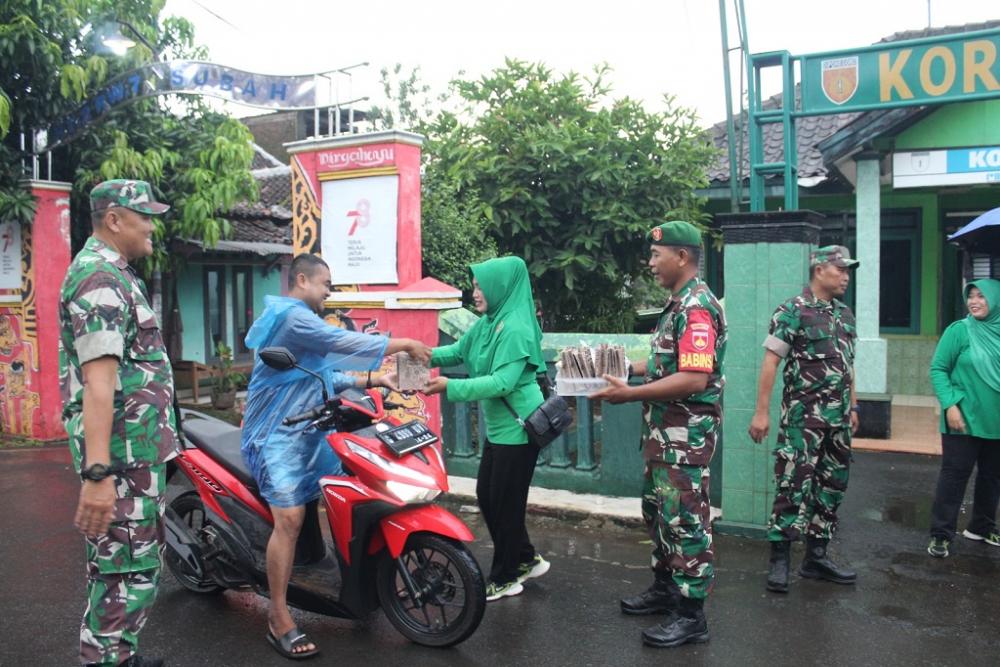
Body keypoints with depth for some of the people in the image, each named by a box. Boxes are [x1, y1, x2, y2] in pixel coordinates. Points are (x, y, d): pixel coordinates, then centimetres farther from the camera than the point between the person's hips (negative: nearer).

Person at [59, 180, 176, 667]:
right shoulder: (101, 278, -15)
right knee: (130, 571, -5)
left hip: (135, 446, 11)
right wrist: (97, 472, -29)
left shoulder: (112, 273, 18)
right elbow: (97, 381, -25)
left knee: (120, 564, 19)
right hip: (125, 451, -11)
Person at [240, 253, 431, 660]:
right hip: (277, 435, -11)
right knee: (291, 518, -17)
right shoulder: (291, 316, -15)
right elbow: (345, 343, -23)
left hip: (306, 432, 11)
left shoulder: (302, 320, 20)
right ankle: (279, 621, -11)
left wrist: (372, 380, 11)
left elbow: (324, 376, 20)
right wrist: (405, 344, -16)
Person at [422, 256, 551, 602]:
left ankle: (504, 579, 19)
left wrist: (451, 387, -30)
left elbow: (502, 382, -27)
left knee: (505, 503, 2)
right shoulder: (486, 324, 7)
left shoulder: (516, 328, -21)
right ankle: (526, 559, 31)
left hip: (518, 428, -9)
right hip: (498, 427, 10)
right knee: (486, 496, 16)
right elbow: (457, 351, 12)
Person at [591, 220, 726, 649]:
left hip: (687, 434, -11)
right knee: (658, 513, 19)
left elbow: (694, 379, -28)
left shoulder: (696, 308, -20)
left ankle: (691, 614, 9)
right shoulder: (678, 304, 13)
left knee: (684, 520, -2)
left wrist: (630, 394, -26)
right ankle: (665, 588, 34)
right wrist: (628, 369, 11)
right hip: (664, 431, 11)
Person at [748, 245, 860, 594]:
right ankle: (779, 561, 2)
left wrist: (853, 407, 17)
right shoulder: (793, 311, -9)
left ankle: (816, 556, 23)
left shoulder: (845, 315, 13)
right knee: (794, 487, -7)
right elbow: (770, 362, -12)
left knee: (831, 487, 12)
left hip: (838, 418, 8)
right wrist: (761, 412, -16)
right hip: (803, 416, -7)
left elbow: (848, 365, 20)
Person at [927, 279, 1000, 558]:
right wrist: (950, 404, -18)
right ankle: (941, 534, 3)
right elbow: (938, 369, -8)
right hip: (965, 419, -4)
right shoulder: (959, 330, -8)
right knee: (954, 475, -3)